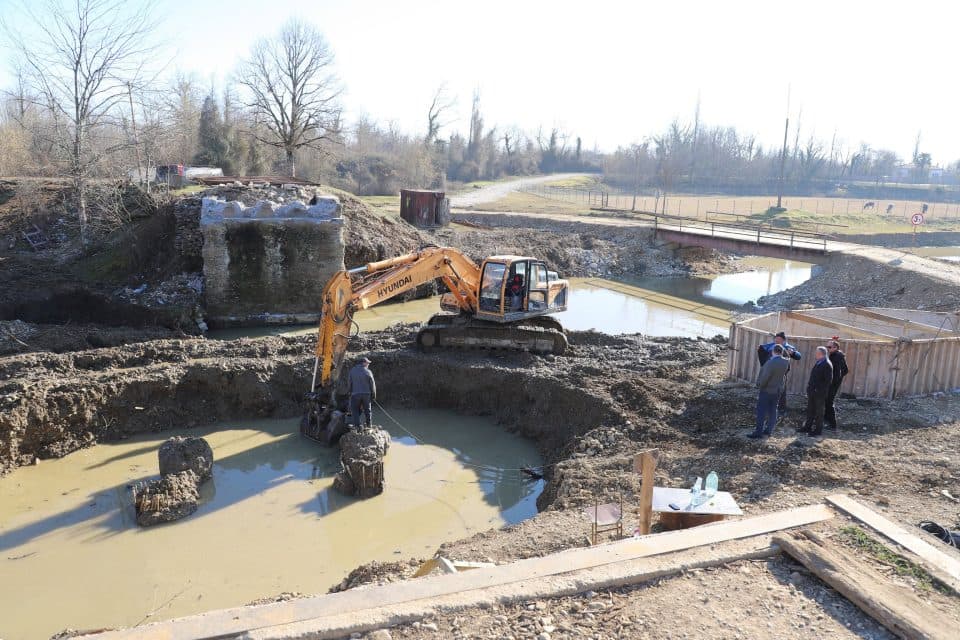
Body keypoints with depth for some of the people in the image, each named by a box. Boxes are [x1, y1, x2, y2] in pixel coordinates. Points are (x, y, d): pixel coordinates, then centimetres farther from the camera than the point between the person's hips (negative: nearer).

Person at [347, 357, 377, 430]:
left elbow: (349, 383, 5)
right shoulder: (368, 372, -4)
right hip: (366, 394, 0)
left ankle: (357, 425, -4)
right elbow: (372, 384, -2)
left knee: (355, 410, 6)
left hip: (355, 394, 0)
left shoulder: (352, 371, 1)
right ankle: (368, 425, 18)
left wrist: (349, 392, 17)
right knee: (367, 410, 13)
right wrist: (374, 395, 8)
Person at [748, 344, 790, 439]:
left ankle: (759, 432, -1)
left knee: (761, 411, -1)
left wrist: (759, 385, -8)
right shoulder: (785, 362, -3)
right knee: (772, 410, 15)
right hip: (777, 390, 7)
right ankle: (769, 430, 21)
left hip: (767, 390, -7)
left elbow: (764, 378, -24)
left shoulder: (771, 363, -25)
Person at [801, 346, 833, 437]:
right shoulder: (818, 362, 11)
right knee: (810, 410, 15)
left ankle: (818, 430, 12)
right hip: (812, 391, 9)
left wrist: (822, 391, -19)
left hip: (819, 393, -8)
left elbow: (828, 380, -18)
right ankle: (808, 427, 24)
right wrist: (809, 387, 14)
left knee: (819, 412, 3)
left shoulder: (827, 365, -16)